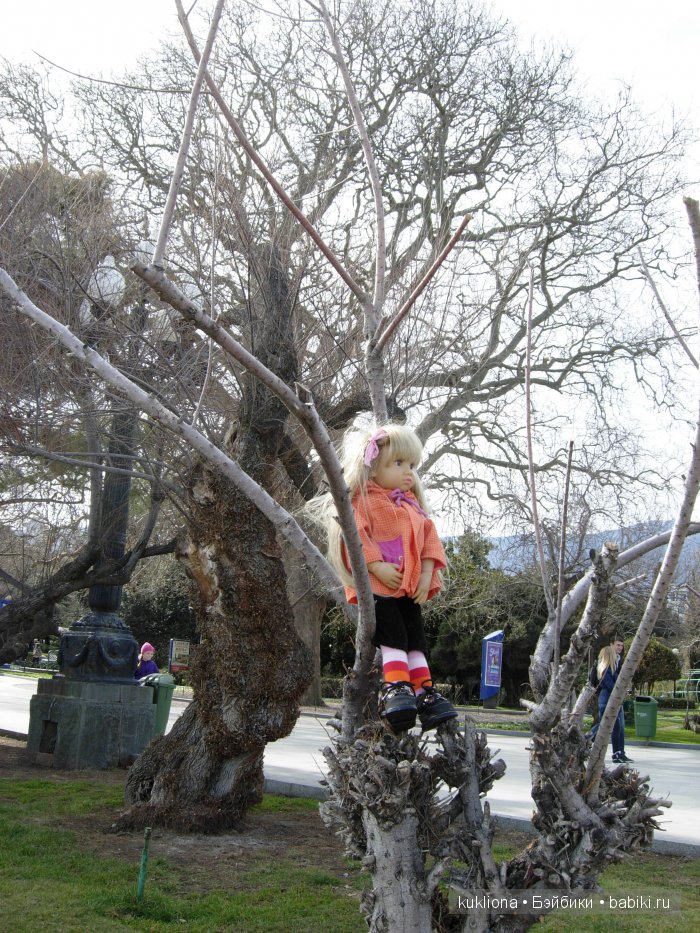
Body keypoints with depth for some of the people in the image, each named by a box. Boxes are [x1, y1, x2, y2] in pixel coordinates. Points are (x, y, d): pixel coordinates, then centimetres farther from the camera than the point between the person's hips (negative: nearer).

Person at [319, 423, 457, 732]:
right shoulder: (363, 500, -4)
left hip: (411, 586, 7)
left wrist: (427, 573, -3)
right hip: (378, 584, -7)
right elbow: (355, 536, -16)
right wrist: (377, 566, -26)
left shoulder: (412, 504, 20)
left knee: (415, 637, 5)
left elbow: (429, 537, 12)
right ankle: (396, 687, -18)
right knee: (393, 635, -16)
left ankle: (424, 692, 7)